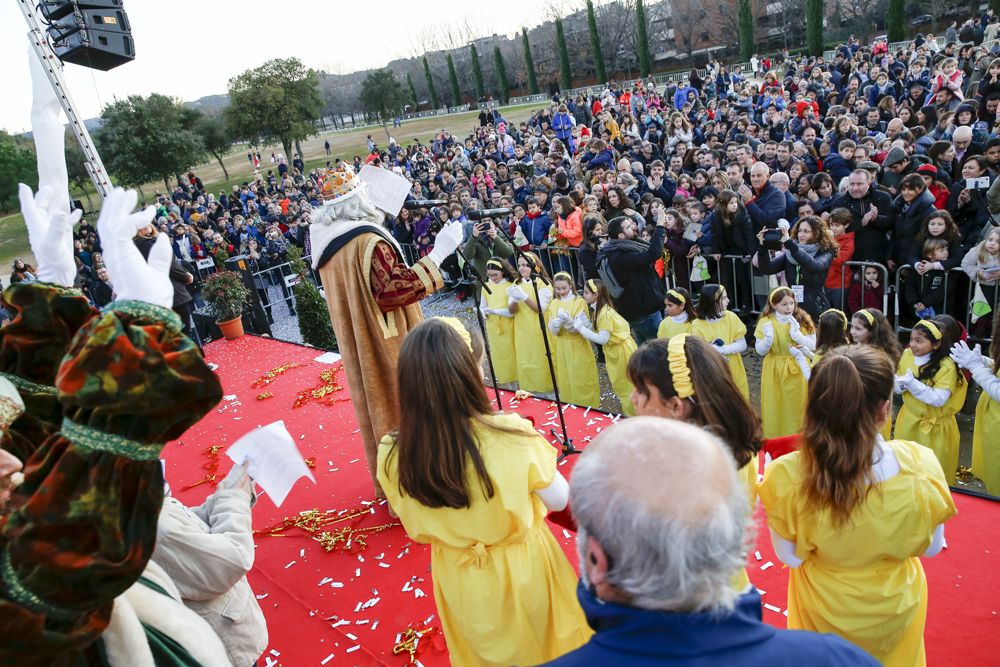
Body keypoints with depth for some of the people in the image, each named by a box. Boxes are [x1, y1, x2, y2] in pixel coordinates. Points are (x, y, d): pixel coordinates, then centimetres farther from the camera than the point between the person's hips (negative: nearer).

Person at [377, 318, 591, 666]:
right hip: (523, 568, -2)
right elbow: (559, 500, -14)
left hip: (460, 581, 3)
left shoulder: (394, 457, -23)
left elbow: (418, 530, -5)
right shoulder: (509, 436, -32)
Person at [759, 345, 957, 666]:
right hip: (896, 605, 2)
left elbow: (790, 558, -15)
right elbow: (931, 547, -10)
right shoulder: (919, 465, -30)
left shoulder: (786, 477, -34)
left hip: (825, 610, -1)